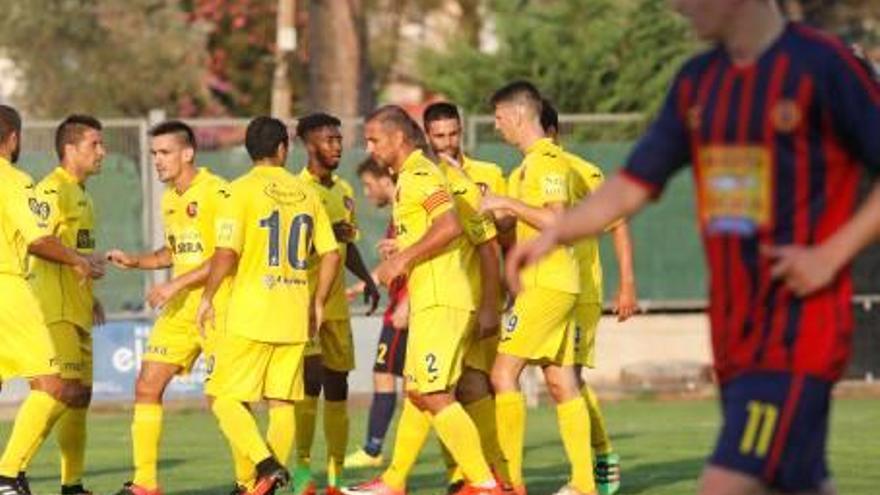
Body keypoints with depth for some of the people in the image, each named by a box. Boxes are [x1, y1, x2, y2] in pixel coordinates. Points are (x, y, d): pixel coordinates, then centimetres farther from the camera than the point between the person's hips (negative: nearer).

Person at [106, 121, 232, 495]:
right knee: (147, 387, 1)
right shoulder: (169, 198, 13)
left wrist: (178, 284, -22)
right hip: (179, 311, 8)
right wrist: (134, 261, 11)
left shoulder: (217, 193, -13)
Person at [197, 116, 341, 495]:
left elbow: (226, 253, -14)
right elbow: (331, 254, 9)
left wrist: (207, 297, -1)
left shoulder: (243, 190, -6)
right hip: (295, 316, 5)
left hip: (251, 312, -5)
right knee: (282, 402, 9)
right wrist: (317, 303, 19)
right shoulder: (305, 193, 9)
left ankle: (266, 464, -18)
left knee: (226, 398, 0)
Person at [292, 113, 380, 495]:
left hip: (336, 302, 7)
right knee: (312, 377, -17)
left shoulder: (344, 191, 14)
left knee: (337, 385, 6)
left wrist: (366, 278, 11)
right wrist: (326, 234, -23)